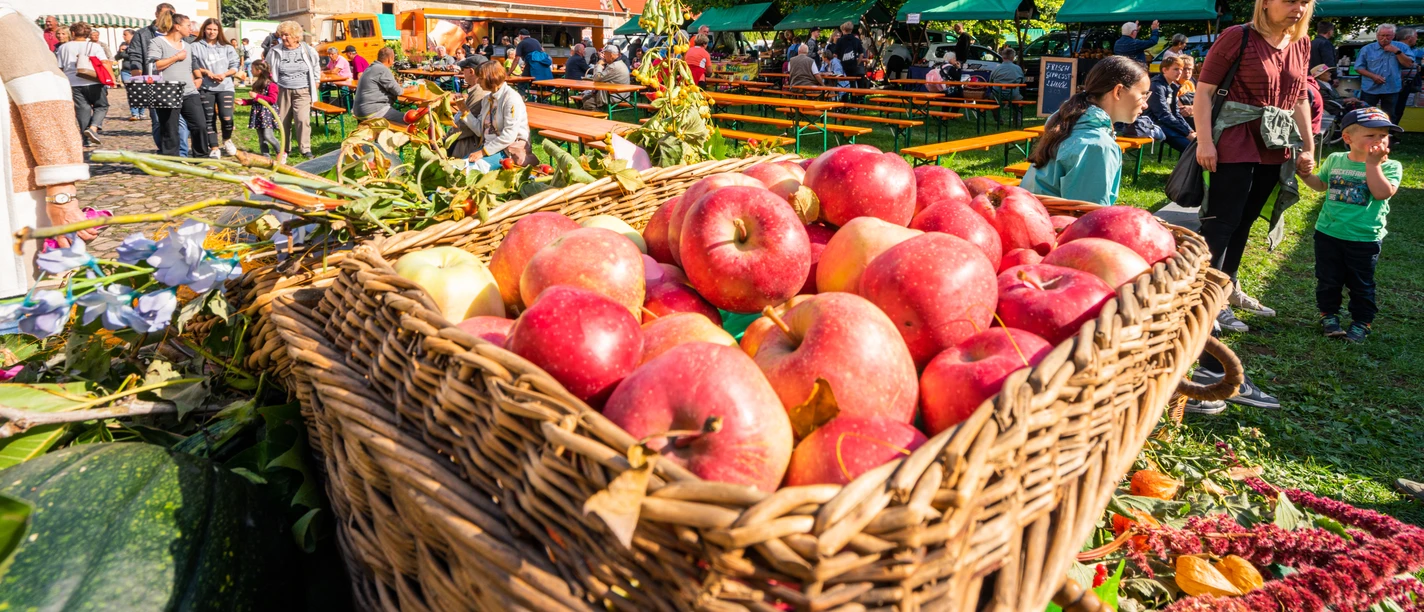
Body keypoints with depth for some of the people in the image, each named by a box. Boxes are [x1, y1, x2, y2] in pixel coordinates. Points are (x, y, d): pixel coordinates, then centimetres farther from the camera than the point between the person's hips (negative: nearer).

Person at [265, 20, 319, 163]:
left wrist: (314, 85, 13)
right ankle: (283, 150, 20)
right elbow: (268, 69, 12)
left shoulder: (308, 51, -3)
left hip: (302, 92, -1)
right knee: (283, 121, 7)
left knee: (302, 119, -17)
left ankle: (306, 149, -7)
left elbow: (316, 69, 14)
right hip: (283, 91, 2)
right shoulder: (275, 52, -3)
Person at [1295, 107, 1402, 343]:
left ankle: (1361, 322, 22)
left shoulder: (1389, 166, -8)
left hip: (1365, 238, -2)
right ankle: (1329, 315, 29)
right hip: (1328, 233, 3)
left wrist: (1372, 163, -23)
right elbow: (1321, 184, 20)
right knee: (1328, 280, 12)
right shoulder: (1334, 160, 2)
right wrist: (1305, 175, 2)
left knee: (1361, 284, 9)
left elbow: (1382, 193, -25)